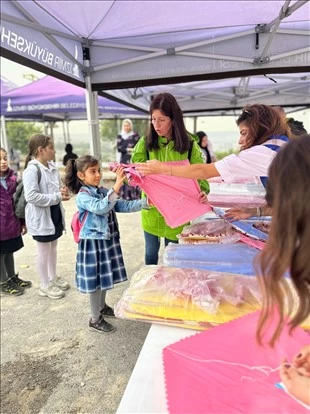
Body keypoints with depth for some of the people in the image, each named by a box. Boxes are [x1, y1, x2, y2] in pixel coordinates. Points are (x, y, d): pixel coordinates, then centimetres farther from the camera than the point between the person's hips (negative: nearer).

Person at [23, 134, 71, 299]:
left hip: (55, 213, 8)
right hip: (41, 217, -8)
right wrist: (57, 197, -25)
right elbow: (31, 196, -28)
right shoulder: (32, 170, -20)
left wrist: (62, 190, -5)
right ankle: (45, 285, 24)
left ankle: (53, 278, 38)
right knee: (44, 251, 7)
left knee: (53, 247, 20)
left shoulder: (52, 167, 4)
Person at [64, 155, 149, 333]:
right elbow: (100, 208, -33)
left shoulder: (104, 192, 6)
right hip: (93, 242, -7)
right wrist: (117, 187, -41)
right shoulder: (82, 196, -16)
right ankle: (95, 319, 21)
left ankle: (102, 306, 42)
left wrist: (144, 202, -11)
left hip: (107, 239, 7)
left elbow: (122, 206, 1)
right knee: (95, 280, 4)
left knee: (105, 276, 21)